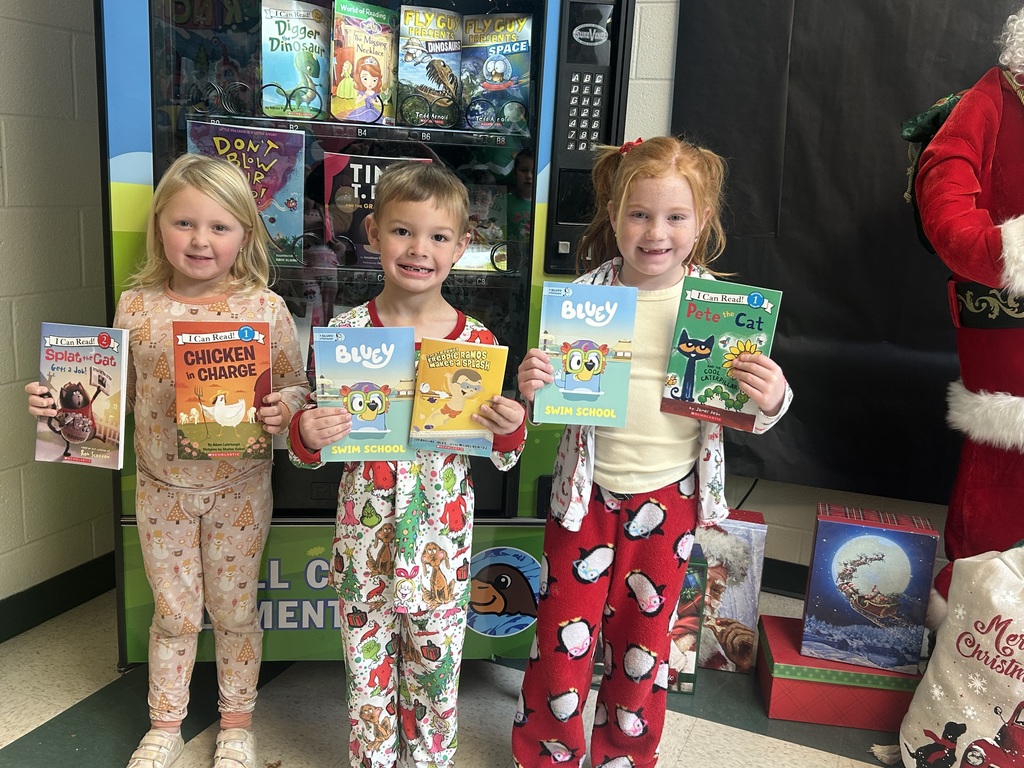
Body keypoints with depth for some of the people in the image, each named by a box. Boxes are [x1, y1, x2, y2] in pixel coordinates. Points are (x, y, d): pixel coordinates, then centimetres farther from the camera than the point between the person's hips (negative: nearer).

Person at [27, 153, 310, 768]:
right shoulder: (138, 305, -4)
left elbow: (297, 388, -7)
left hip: (239, 487, -2)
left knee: (235, 608, 15)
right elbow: (117, 392, 6)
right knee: (174, 612, 16)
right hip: (162, 485, 2)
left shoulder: (266, 308, -12)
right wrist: (60, 401, -10)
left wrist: (284, 409, -28)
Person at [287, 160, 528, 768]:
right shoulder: (346, 331, -8)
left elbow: (504, 458, 2)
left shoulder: (477, 341, -7)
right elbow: (310, 449, 0)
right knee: (368, 681, 17)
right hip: (365, 542, 0)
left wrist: (511, 427, -20)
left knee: (435, 685, 17)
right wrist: (307, 434, -23)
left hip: (441, 549, 0)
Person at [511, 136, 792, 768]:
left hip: (668, 497, 1)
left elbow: (751, 416, -2)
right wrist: (531, 387, -21)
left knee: (642, 644, 18)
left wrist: (772, 398, -24)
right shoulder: (585, 296, -7)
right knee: (563, 639, 9)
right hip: (587, 492, 0)